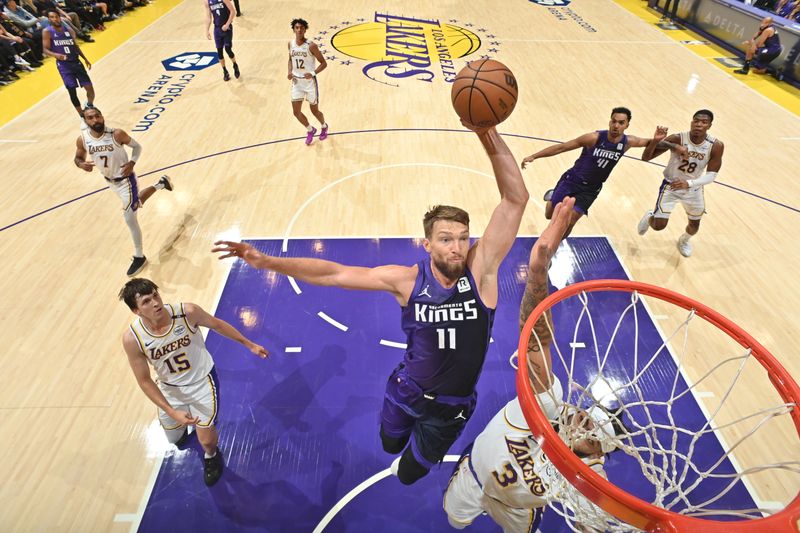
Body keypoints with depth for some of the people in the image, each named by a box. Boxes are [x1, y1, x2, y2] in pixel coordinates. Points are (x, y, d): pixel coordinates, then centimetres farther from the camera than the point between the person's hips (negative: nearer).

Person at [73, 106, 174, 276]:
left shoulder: (117, 134, -23)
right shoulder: (82, 139, -11)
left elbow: (137, 146, -8)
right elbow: (78, 158, 5)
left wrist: (132, 163, -25)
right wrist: (82, 164, -19)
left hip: (126, 180, -6)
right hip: (110, 181, 6)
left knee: (130, 219, -7)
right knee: (137, 202, 30)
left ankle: (139, 257, 8)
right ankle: (161, 183, 55)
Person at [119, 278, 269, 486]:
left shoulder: (187, 312, -30)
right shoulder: (132, 338, -26)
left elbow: (217, 324, -8)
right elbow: (144, 381, -14)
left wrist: (249, 344, 0)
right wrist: (172, 412, -21)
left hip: (202, 381, -2)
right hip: (170, 388, 2)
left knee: (206, 441, -5)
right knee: (174, 438, 23)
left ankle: (211, 456, 33)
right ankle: (183, 424, 61)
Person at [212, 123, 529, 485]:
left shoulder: (480, 269, -25)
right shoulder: (407, 280, -22)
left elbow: (515, 199, -35)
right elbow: (334, 274, -20)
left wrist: (489, 135, -47)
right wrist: (265, 262, -25)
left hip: (452, 406, -1)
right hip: (408, 390, 1)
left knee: (409, 474, 19)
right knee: (391, 445, 30)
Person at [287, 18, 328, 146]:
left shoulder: (311, 46, -16)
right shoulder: (291, 44, 0)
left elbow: (324, 63, -11)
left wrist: (313, 73, -26)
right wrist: (290, 72, -3)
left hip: (310, 82, -5)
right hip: (297, 82, 5)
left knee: (314, 110, 8)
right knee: (296, 112, 3)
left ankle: (324, 126, 42)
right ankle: (310, 130, 30)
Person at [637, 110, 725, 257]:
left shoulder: (716, 146, -20)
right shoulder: (677, 139, -25)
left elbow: (711, 176, -16)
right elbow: (645, 158, -26)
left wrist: (689, 183, -33)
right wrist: (655, 140, -44)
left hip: (694, 189, 3)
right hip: (671, 186, -3)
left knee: (695, 225, 17)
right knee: (659, 226, -10)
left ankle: (684, 240, 53)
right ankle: (649, 216, 28)